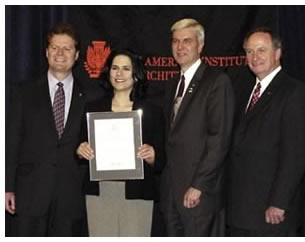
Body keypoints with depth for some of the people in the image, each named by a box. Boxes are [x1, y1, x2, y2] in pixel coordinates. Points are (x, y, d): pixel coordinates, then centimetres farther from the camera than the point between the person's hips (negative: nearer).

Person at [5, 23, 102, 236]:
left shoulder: (88, 98, 7)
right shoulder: (25, 93, 7)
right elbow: (12, 142, 3)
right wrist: (8, 188, -2)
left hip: (72, 195, 1)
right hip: (30, 193, 0)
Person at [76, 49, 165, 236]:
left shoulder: (152, 112, 4)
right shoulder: (94, 109, 9)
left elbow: (159, 163, 3)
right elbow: (84, 150, 13)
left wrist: (150, 156, -18)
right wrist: (81, 150, -8)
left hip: (137, 194, -1)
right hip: (100, 191, 2)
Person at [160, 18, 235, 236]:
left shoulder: (217, 81, -8)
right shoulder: (173, 85, 16)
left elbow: (219, 139, -15)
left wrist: (198, 186, -17)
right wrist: (164, 178, 7)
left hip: (198, 190, -7)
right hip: (170, 188, 7)